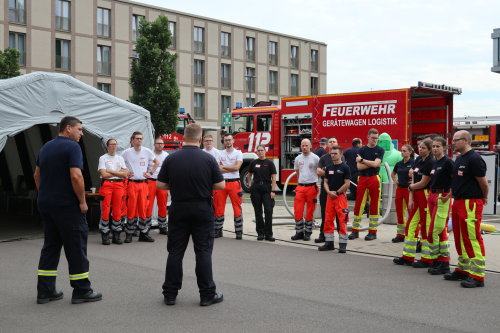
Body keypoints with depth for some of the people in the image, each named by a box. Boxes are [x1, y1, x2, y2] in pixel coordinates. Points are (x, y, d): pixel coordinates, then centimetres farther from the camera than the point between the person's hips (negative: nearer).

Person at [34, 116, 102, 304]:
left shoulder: (46, 147, 13)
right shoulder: (72, 147, -13)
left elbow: (37, 175, 20)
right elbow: (75, 176, -23)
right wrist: (82, 201, -14)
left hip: (45, 204, 8)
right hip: (67, 206, -8)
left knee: (50, 246, 12)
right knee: (76, 248, 0)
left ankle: (45, 291, 13)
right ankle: (81, 291, 6)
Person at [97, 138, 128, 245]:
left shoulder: (120, 158, 16)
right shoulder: (103, 158, 5)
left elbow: (125, 173, 4)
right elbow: (104, 174, -8)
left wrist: (111, 171, -5)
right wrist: (118, 173, -1)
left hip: (119, 185, 3)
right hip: (106, 184, -3)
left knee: (117, 211, 2)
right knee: (105, 210, -7)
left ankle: (116, 235, 9)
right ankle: (105, 236, -2)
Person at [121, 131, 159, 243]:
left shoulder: (147, 152, 7)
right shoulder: (126, 152, 1)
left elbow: (156, 163, 20)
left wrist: (150, 172, 9)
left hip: (143, 183, 2)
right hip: (131, 183, -2)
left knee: (144, 208, 2)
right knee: (131, 208, -3)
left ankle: (144, 233, 10)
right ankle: (129, 234, 5)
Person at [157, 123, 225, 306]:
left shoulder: (171, 158, -3)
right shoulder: (208, 159, -7)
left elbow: (160, 185, -2)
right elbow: (221, 185, -6)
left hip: (178, 209, 2)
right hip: (202, 210, -1)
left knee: (175, 252, 8)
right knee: (203, 251, 4)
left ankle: (170, 293, 12)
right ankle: (207, 294, 8)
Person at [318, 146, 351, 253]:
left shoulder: (345, 167, -4)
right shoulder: (329, 168, 12)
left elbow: (347, 183, -9)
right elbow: (325, 182, 12)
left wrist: (336, 193, -9)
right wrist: (329, 192, -6)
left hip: (341, 196, -5)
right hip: (330, 197, 6)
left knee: (342, 221, -6)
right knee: (328, 220, 6)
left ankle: (342, 244, 0)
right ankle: (329, 243, 14)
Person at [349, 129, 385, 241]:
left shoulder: (380, 150, 4)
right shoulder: (362, 150, 7)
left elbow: (376, 164, -10)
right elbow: (359, 166, -4)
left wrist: (362, 160, -5)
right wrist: (372, 163, -7)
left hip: (374, 178, -1)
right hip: (362, 178, 1)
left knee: (374, 205, 2)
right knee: (358, 205, 1)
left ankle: (373, 231, 9)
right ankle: (355, 231, 7)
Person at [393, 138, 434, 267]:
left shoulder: (431, 163, -13)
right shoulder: (417, 160, 11)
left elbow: (423, 183, -14)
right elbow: (414, 179, 9)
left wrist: (410, 187, 2)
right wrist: (411, 198, 4)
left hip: (426, 195, -9)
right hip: (416, 195, 9)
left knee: (426, 227, -2)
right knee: (411, 225, 11)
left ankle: (427, 259, 6)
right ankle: (408, 256, 19)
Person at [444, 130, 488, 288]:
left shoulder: (474, 159, -15)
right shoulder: (459, 159, 15)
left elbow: (483, 182, -9)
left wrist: (484, 199, 4)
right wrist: (451, 194, 15)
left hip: (471, 203, -10)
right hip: (458, 202, 10)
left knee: (473, 239, -9)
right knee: (460, 238, 16)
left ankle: (477, 276, -5)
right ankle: (463, 269, 27)